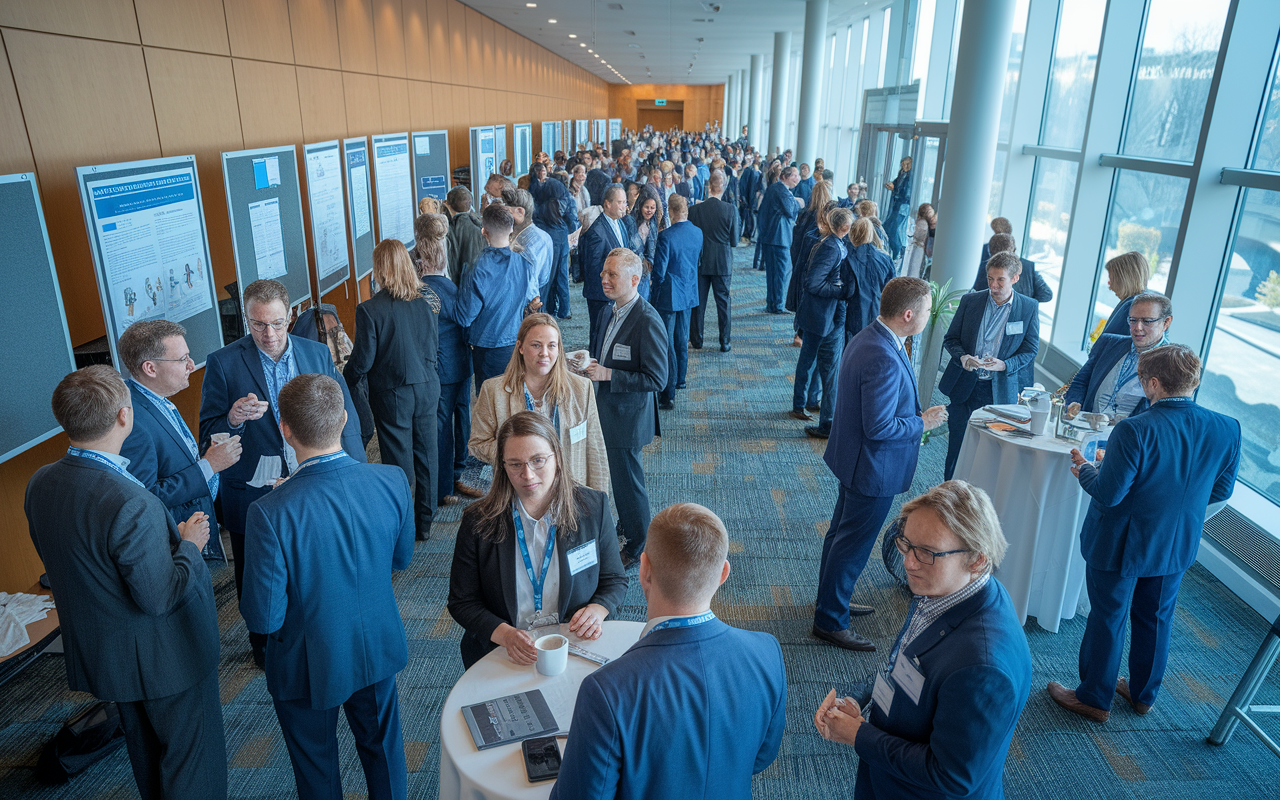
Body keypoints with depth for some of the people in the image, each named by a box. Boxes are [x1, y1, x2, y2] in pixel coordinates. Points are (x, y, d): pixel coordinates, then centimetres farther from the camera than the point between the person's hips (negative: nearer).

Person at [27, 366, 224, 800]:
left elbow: (66, 560, 6)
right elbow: (159, 598, -28)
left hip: (97, 650, 8)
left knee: (145, 752, 30)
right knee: (192, 762, 14)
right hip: (164, 658, -8)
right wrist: (190, 546, -12)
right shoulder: (132, 506, -35)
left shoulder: (40, 484, -8)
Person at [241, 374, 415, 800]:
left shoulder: (270, 513, -32)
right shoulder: (393, 481, -20)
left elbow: (264, 618, -23)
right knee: (383, 747, 28)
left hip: (309, 666, -3)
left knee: (316, 766, 25)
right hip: (378, 648, 3)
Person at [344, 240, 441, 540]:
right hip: (428, 387, 4)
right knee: (426, 453, 15)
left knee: (399, 461, 9)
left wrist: (343, 387, 6)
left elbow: (362, 361, -12)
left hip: (392, 394, -4)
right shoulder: (428, 299, -6)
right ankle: (424, 523, 28)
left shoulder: (369, 310, -19)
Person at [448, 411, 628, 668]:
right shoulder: (478, 521, -3)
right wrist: (505, 634, -16)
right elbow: (462, 602, 2)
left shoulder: (593, 507, -1)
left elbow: (615, 580, 11)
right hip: (500, 653, 0)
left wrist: (597, 610, -10)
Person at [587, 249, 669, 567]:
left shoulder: (648, 322, -24)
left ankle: (638, 549, 26)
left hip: (628, 419, -8)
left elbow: (657, 379, -25)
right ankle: (626, 525, 46)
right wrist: (589, 362, 0)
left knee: (628, 483, 6)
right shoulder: (609, 313, 5)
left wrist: (607, 374, -24)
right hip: (605, 413, 8)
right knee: (617, 478, 24)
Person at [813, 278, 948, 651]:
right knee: (853, 544, 5)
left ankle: (832, 600, 42)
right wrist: (923, 422, -15)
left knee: (841, 533, 23)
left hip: (852, 459, 10)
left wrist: (916, 415, 11)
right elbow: (879, 427, -29)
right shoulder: (884, 360, -31)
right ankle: (830, 621, 21)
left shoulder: (866, 338, 1)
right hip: (874, 469, -10)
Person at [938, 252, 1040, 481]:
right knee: (956, 444, 8)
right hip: (963, 386, 1)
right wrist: (962, 357, -15)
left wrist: (1004, 365, -18)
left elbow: (1030, 350, 1)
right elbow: (950, 339, 6)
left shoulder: (1029, 308, -1)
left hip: (999, 391, -1)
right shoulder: (970, 301, 2)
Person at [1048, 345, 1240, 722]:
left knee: (1107, 620, 12)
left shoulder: (1134, 431, -29)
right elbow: (1221, 490, 1)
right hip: (1177, 547, 6)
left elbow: (1108, 494, -24)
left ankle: (1094, 698, 29)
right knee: (1156, 619, 24)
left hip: (1120, 546, -5)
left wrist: (1085, 469, -5)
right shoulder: (1227, 430, -10)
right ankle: (1143, 694, 43)